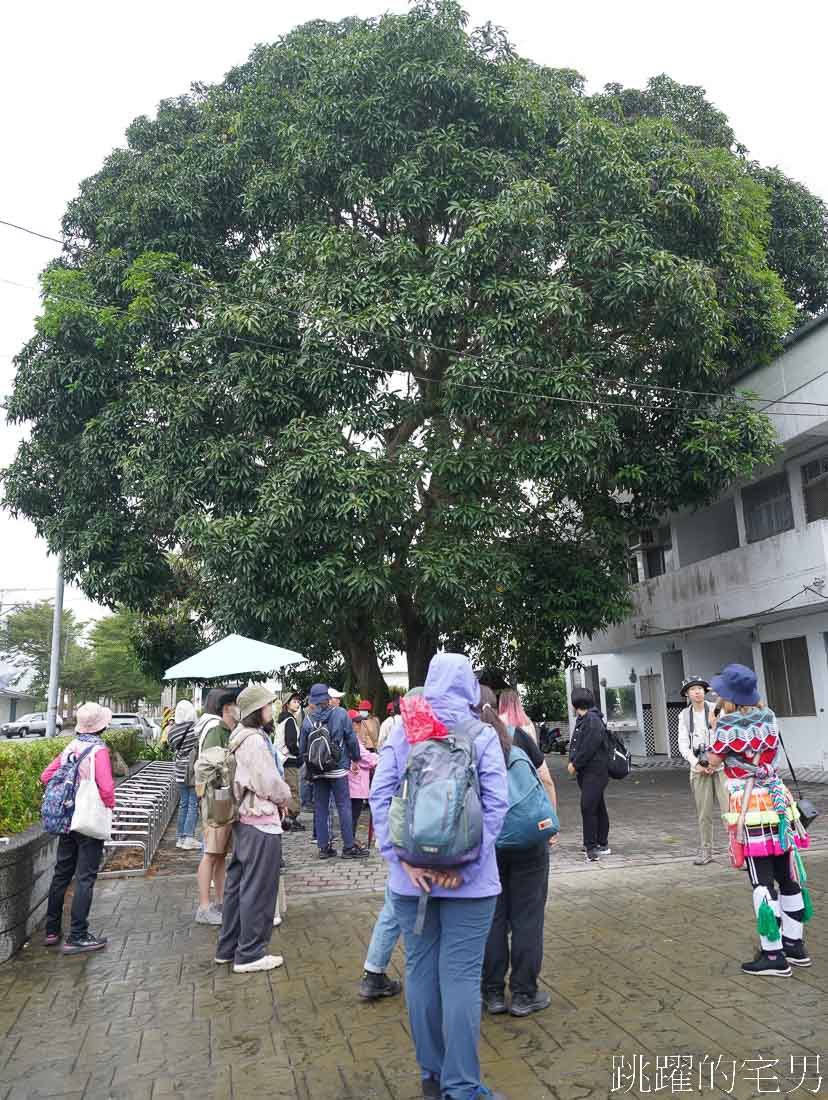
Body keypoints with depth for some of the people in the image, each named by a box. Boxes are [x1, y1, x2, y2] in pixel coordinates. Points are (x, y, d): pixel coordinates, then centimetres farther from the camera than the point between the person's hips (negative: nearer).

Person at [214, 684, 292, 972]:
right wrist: (285, 797, 0)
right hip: (262, 822, -10)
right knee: (258, 889, 1)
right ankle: (250, 954, 10)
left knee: (238, 884, 17)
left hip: (244, 819, 10)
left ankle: (228, 947, 27)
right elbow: (269, 783, -20)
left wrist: (278, 797, 7)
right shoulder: (255, 740, -20)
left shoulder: (241, 737, 10)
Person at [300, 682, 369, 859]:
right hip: (338, 769, -3)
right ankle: (348, 846, 4)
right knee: (344, 806, 2)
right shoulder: (340, 714, -6)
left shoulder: (308, 720, 0)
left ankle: (324, 847, 13)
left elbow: (302, 747, 5)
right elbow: (351, 739, -4)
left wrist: (307, 765, 20)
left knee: (320, 808, 10)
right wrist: (355, 758, 10)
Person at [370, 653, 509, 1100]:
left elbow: (380, 797, -5)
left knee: (421, 971, 14)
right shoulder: (482, 735, -5)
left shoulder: (401, 732, 1)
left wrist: (404, 859, -7)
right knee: (461, 977, 5)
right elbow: (495, 804, -13)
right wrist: (464, 865, -12)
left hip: (412, 876, 3)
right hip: (467, 879, -3)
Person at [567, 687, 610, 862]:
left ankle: (591, 847, -7)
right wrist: (573, 763, 1)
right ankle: (602, 844, 24)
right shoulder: (582, 720, 14)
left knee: (588, 807, -12)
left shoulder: (592, 720, -16)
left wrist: (575, 764, -13)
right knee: (598, 807, 16)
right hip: (586, 771, 10)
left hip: (595, 771, -10)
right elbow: (575, 744, 16)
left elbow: (589, 748, -21)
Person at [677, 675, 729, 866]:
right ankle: (705, 851, 15)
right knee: (703, 813, 6)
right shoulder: (684, 715, 7)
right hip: (698, 767, 2)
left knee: (729, 808, -10)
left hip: (720, 765, -2)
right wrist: (696, 764, -6)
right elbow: (683, 744, 6)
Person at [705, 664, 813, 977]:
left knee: (762, 882, -2)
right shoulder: (769, 717, 3)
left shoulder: (727, 725, -14)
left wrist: (715, 728, 4)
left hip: (750, 807, -7)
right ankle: (795, 945, 26)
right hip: (778, 801, 7)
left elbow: (713, 760, -3)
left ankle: (773, 955, 3)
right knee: (789, 876, 14)